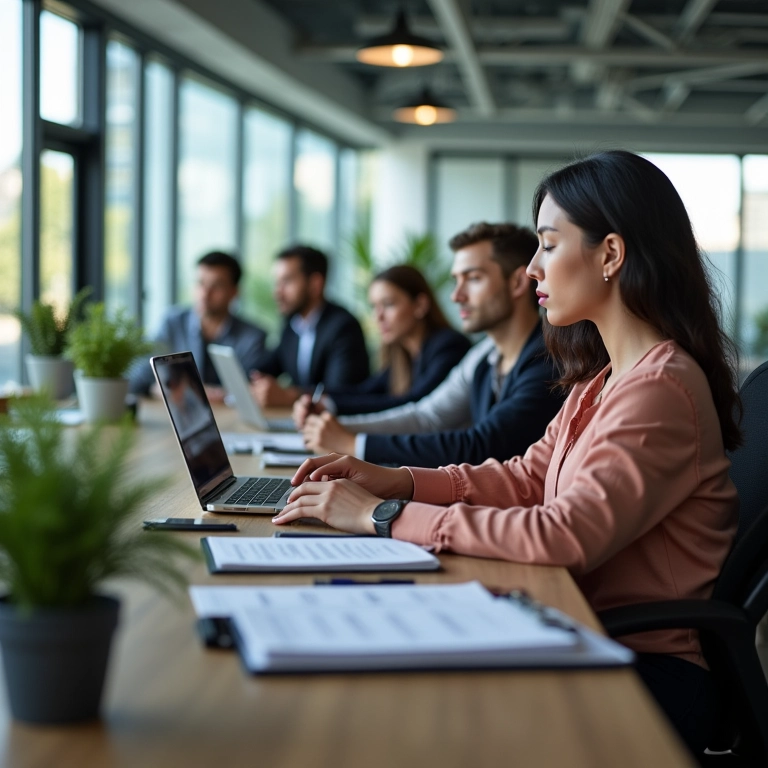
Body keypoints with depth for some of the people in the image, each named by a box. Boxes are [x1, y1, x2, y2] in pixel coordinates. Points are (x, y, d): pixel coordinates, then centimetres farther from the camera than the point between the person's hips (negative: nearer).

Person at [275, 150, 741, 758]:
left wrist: (387, 517, -24)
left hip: (648, 674, -8)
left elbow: (570, 535, -28)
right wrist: (398, 481, -1)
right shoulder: (606, 377, 13)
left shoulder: (660, 389, -19)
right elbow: (527, 479, 14)